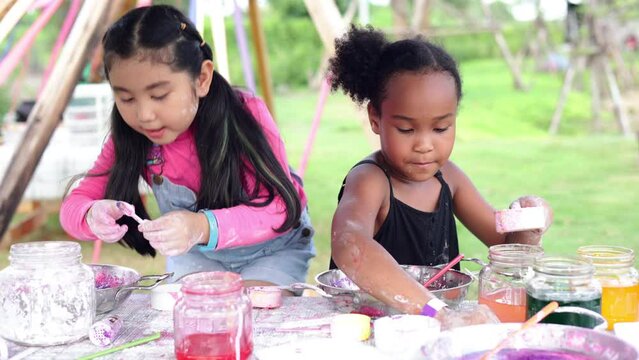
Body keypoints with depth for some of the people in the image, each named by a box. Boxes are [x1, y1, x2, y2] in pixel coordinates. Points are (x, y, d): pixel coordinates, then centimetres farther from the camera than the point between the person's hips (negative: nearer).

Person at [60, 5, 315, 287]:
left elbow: (280, 208, -33)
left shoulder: (247, 115, -28)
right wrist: (93, 216, -42)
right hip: (196, 255, 3)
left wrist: (202, 227, -51)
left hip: (273, 249, -3)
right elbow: (73, 206, -15)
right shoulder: (128, 137, -17)